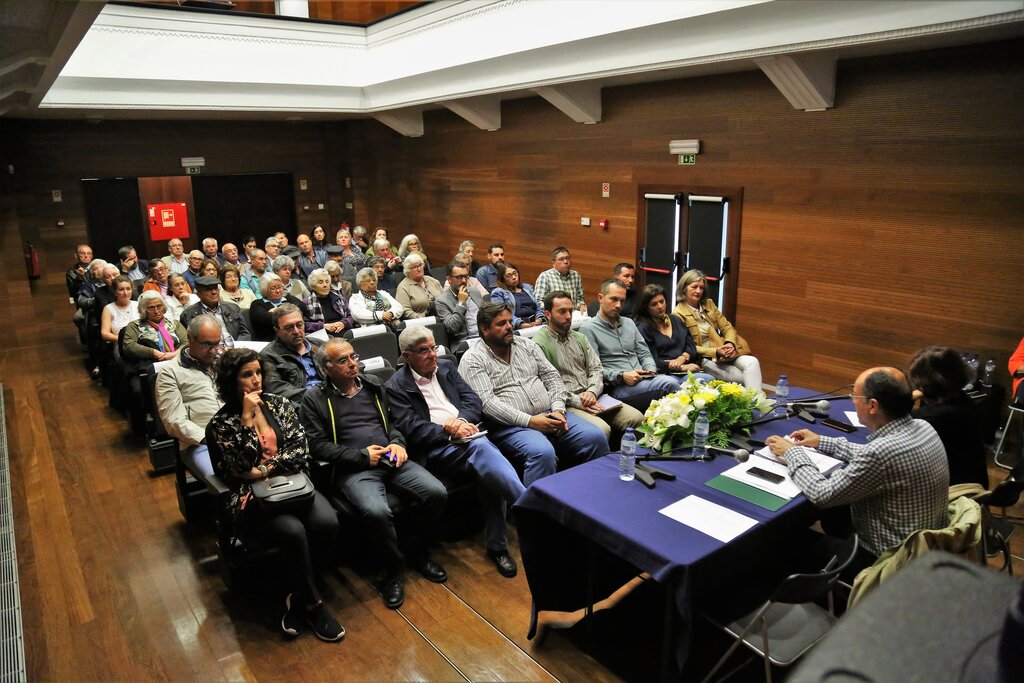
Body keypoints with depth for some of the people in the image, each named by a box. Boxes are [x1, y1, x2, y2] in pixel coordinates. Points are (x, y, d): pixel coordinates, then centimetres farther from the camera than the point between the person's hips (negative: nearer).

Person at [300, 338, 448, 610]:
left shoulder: (373, 385, 16)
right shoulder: (314, 399, 2)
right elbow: (318, 446, -4)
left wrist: (397, 443, 3)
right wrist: (362, 456, -10)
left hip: (391, 460, 5)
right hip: (354, 469, -4)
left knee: (436, 493, -18)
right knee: (376, 511, -34)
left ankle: (414, 549, 9)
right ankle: (394, 568, -4)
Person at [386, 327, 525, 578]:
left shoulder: (446, 367, 19)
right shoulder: (396, 387, 4)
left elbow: (473, 400, 14)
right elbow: (411, 428, -7)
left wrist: (462, 420, -7)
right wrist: (450, 433, -17)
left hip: (466, 434, 5)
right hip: (437, 449, -4)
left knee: (490, 472, -27)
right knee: (481, 449, -34)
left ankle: (497, 546, -13)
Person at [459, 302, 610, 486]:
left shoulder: (527, 345, 18)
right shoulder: (473, 359, -1)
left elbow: (552, 377, 15)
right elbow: (486, 402, -12)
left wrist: (558, 410, -4)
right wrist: (529, 421, -19)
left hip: (550, 415, 6)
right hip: (512, 426, -6)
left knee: (596, 437, -14)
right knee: (543, 453, -36)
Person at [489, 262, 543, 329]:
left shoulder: (527, 287, 25)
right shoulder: (498, 293, 7)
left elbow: (539, 307, 20)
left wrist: (539, 319, -3)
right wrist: (521, 324, -22)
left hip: (536, 323, 5)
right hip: (517, 327, -5)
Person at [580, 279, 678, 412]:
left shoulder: (629, 323, 23)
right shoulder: (588, 328, 0)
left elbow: (644, 354, 22)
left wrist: (651, 370, 0)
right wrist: (621, 375, -19)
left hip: (643, 380, 6)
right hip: (616, 386, -6)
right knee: (669, 384, -29)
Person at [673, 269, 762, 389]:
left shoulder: (709, 304, 14)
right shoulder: (678, 314, -4)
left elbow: (727, 327, 11)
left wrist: (730, 343, -12)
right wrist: (715, 352, -18)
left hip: (723, 351, 6)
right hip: (702, 359, -5)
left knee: (752, 362, -23)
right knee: (743, 378, -25)